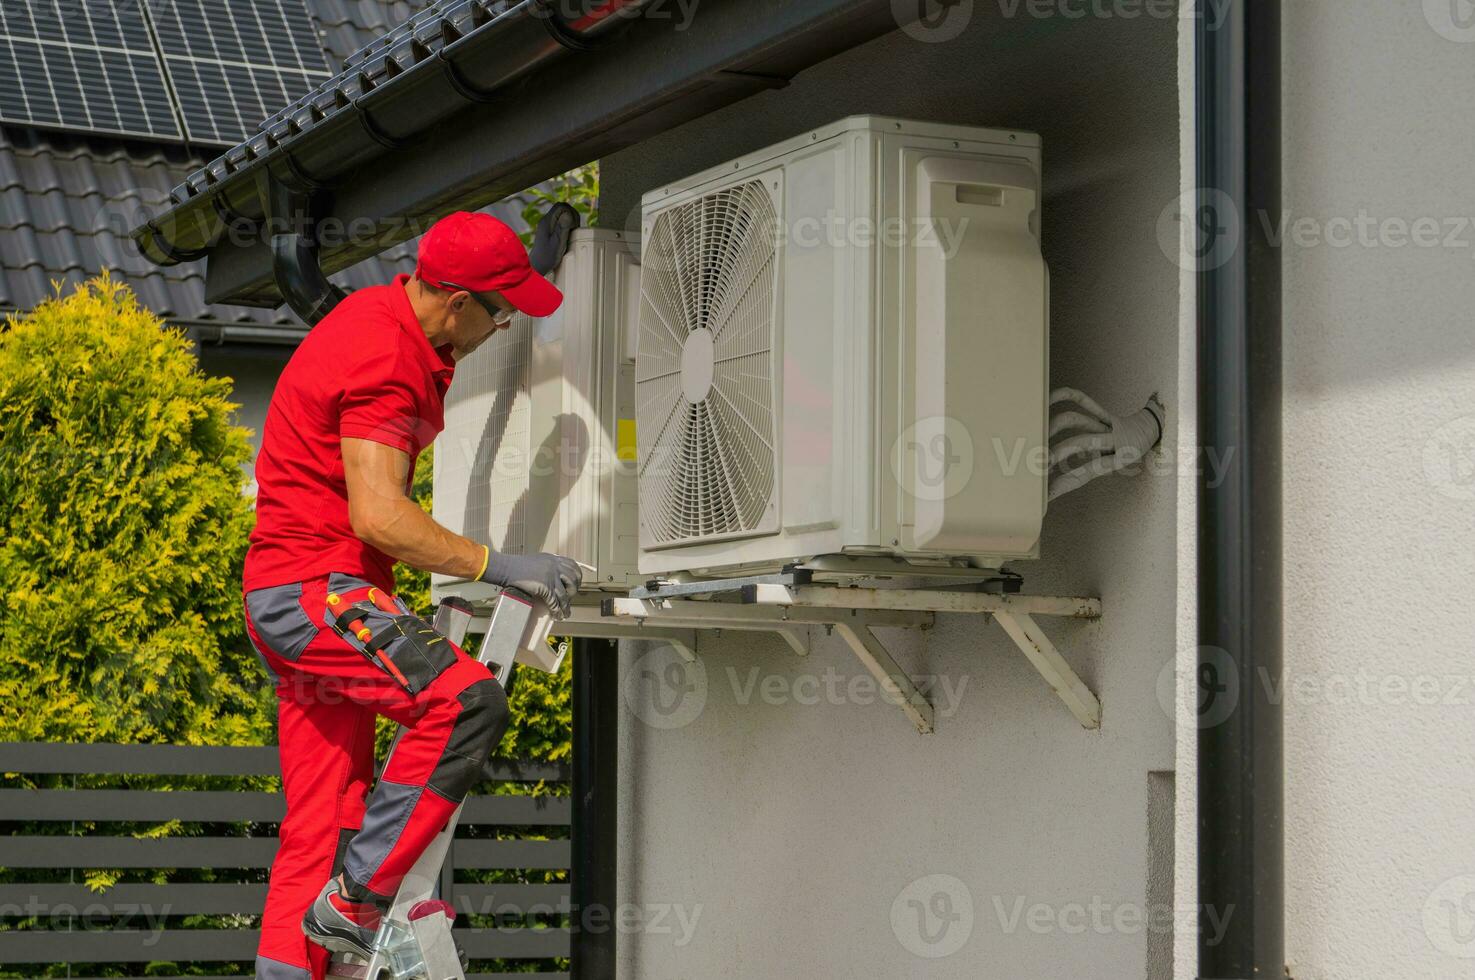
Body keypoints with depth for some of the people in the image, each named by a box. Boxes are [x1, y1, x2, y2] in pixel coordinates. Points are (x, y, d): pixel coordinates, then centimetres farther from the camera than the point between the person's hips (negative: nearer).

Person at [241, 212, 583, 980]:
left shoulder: (385, 312, 11)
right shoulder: (385, 363, -20)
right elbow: (378, 515, -27)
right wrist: (495, 565, -25)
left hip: (308, 595, 11)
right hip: (313, 587, -11)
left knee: (322, 820, 8)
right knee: (464, 702, -27)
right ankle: (355, 898, -22)